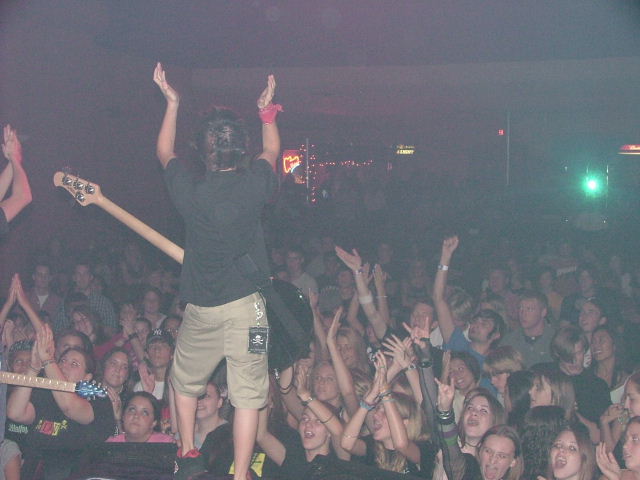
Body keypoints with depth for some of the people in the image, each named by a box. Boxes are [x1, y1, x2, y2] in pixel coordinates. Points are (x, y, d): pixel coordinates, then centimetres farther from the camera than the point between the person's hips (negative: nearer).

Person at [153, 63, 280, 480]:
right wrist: (267, 110, 28)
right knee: (247, 393, 4)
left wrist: (172, 104, 22)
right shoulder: (253, 185, -9)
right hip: (247, 304, -1)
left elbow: (164, 152, 14)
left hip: (202, 308, 1)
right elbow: (272, 151, 16)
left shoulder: (190, 191, -8)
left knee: (186, 382, 24)